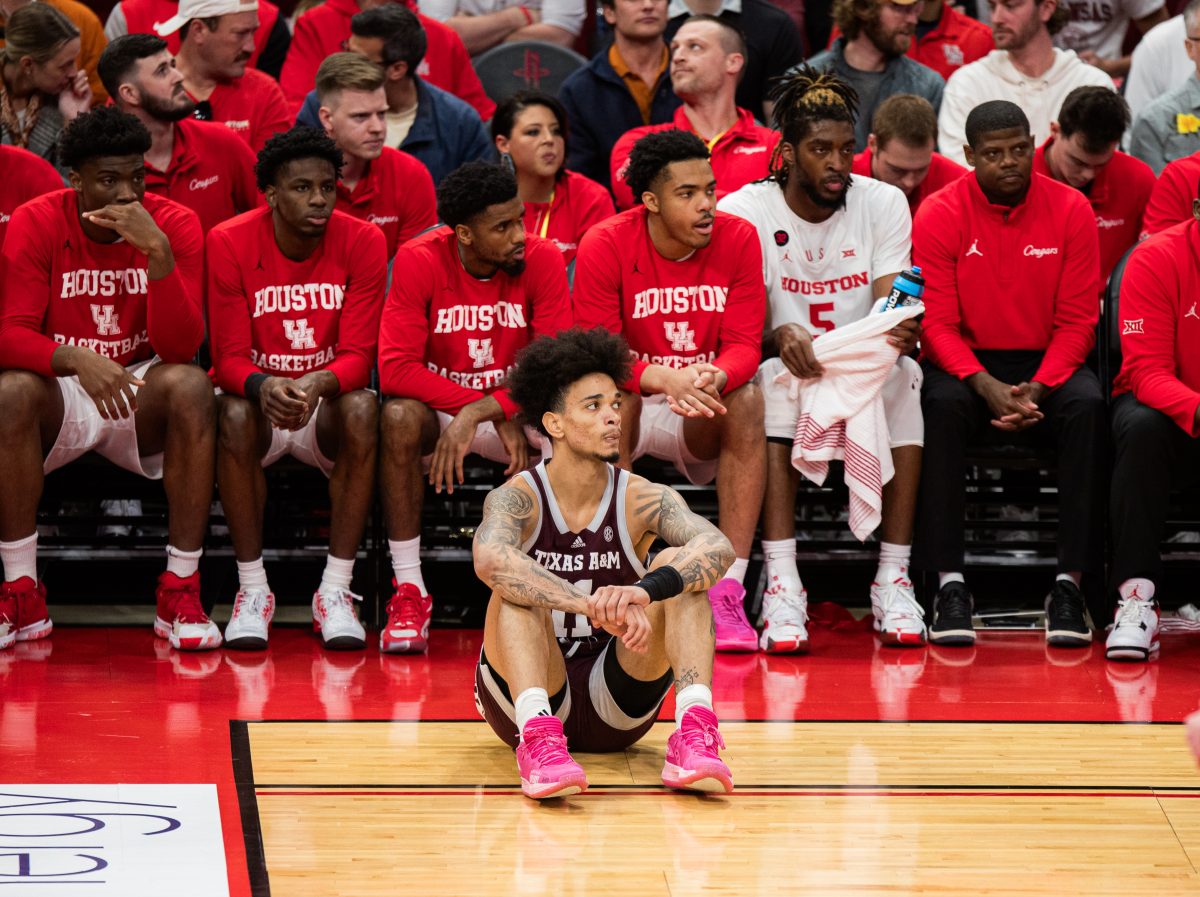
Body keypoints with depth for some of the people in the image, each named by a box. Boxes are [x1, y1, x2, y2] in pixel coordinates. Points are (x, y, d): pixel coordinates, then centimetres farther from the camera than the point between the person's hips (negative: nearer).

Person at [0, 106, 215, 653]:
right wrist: (76, 359, -37)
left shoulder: (175, 225, -8)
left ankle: (180, 596, -25)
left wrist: (159, 253, -31)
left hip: (142, 393, 1)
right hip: (62, 392, 0)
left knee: (190, 386, -32)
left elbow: (181, 348, -17)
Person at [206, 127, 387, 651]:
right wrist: (263, 387, -37)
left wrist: (319, 383, -36)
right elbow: (229, 357, -13)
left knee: (363, 410, -33)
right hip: (260, 396, -1)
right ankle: (253, 591, -24)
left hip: (327, 400, 1)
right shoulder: (230, 243, -11)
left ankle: (335, 590, -27)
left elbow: (358, 356, -12)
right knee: (235, 414, -35)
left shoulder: (362, 242, -9)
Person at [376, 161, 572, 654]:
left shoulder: (543, 261, -13)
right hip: (436, 405, -1)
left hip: (514, 408, 1)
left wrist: (481, 412, -30)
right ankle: (408, 591, -26)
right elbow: (395, 369, -23)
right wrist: (497, 416, -26)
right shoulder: (419, 262, -16)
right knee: (399, 417, -35)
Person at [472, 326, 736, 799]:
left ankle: (694, 733, -36)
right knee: (517, 585, -27)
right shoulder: (517, 498, -12)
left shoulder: (643, 500, -5)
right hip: (527, 696, -2)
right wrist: (598, 608, -49)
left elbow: (718, 547, -25)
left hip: (617, 708, 2)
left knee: (678, 566, -17)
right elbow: (490, 559, -37)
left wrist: (646, 590, -46)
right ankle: (537, 738, -46)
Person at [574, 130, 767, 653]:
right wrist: (664, 379, -35)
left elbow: (744, 346, -10)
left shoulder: (737, 239, -7)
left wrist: (713, 378, -34)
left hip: (702, 416, 2)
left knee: (748, 399, -29)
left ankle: (728, 592, -30)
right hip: (633, 399, -2)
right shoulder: (605, 246, -14)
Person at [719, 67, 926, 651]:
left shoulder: (883, 203, 0)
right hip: (788, 379, -1)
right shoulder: (743, 213, -5)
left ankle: (893, 581, -32)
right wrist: (780, 338, -34)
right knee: (774, 378, -35)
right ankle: (782, 586, -41)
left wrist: (898, 333, -35)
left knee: (904, 374, -32)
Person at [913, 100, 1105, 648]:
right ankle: (949, 583, -33)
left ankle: (1070, 582, -30)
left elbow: (1077, 320, -3)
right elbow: (937, 322, -7)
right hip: (967, 363, -1)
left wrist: (1037, 388, -19)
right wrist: (986, 386, -24)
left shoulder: (1070, 211, -3)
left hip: (1047, 366, 1)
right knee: (942, 404, -34)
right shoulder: (939, 216, -5)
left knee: (1087, 405, -32)